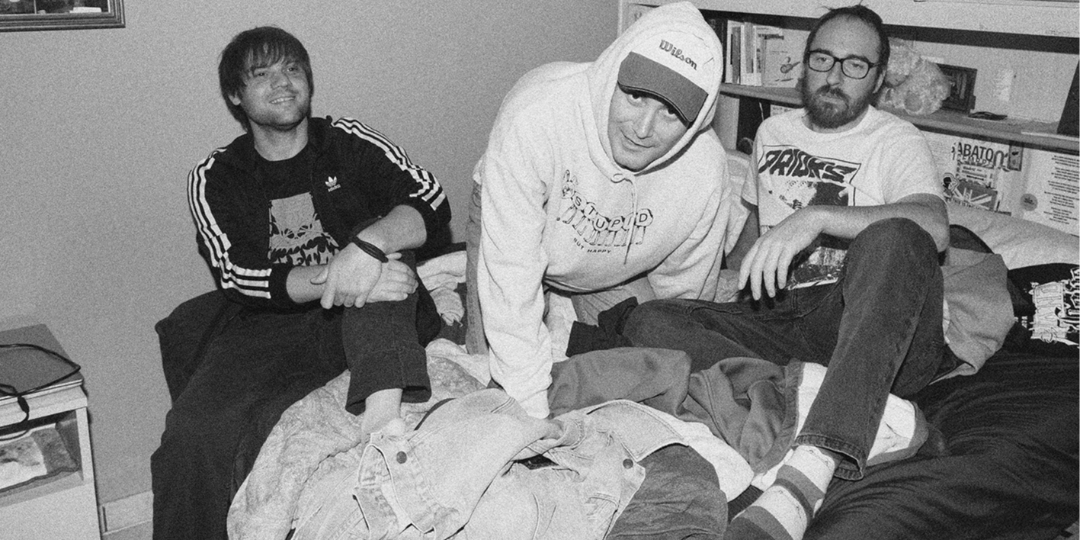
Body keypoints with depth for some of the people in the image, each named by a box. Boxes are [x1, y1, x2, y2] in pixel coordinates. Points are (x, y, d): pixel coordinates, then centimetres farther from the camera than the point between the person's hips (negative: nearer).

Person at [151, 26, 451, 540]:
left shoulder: (347, 142, 4)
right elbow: (239, 278, -10)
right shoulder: (215, 178, 5)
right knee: (190, 435, -24)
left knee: (380, 231, -29)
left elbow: (433, 201, -11)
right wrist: (332, 278, -27)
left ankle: (383, 412, -43)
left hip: (375, 324, 0)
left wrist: (368, 246, -33)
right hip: (274, 327, 1)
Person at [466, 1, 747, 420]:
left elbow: (684, 295, -11)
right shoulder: (534, 115, -42)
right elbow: (511, 277, -37)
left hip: (616, 273, 3)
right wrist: (531, 408, -34)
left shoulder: (704, 170, -31)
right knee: (496, 377, -12)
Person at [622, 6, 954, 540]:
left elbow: (934, 227, -17)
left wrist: (816, 217, -27)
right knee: (649, 321, -17)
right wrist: (742, 267, 24)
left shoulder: (894, 140, 4)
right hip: (775, 321, 5)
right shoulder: (772, 131, 22)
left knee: (892, 239, -37)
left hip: (864, 327, -4)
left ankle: (806, 476, -50)